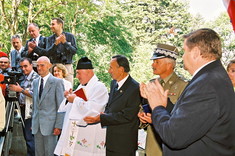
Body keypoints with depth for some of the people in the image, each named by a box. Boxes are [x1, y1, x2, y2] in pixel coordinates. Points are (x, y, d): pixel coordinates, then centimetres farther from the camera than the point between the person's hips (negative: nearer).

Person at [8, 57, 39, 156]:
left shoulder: (35, 77, -10)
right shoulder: (25, 77, 16)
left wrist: (20, 90, -19)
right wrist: (15, 88, 8)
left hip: (31, 111, -9)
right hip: (24, 110, 9)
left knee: (30, 137, -8)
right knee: (26, 136, 14)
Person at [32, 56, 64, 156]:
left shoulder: (57, 82, -6)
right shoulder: (35, 82, 13)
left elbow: (61, 106, -9)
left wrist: (58, 126, -13)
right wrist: (33, 122, 14)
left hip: (50, 124, -6)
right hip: (37, 125, 6)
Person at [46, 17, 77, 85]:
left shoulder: (70, 36, 4)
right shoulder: (50, 39, 9)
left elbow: (74, 51, -4)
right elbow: (48, 53, -2)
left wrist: (65, 42, -13)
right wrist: (55, 44, -15)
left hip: (67, 66, -1)